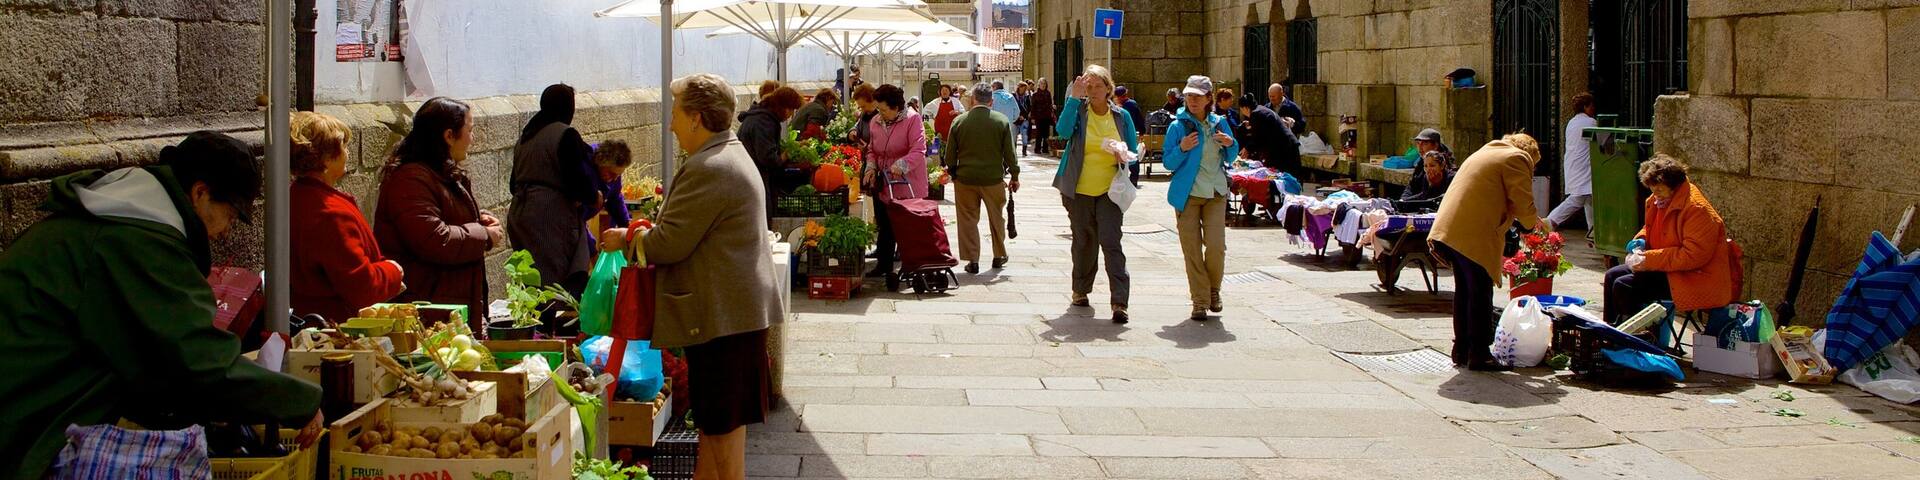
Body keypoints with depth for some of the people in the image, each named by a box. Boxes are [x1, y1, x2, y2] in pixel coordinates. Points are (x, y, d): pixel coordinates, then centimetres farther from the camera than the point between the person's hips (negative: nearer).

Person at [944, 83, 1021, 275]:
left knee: (968, 220, 8)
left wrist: (952, 172, 17)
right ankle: (999, 256, 27)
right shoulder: (1001, 121, -5)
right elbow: (1010, 153, -3)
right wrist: (1014, 176, 8)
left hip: (965, 179, 0)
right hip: (994, 179, 0)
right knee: (996, 218, 16)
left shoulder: (959, 121, -4)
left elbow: (950, 154, 1)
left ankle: (972, 260, 8)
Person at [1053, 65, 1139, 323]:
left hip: (1110, 189, 0)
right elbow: (1063, 130, -22)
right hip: (1079, 190, 0)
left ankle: (1119, 301, -16)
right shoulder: (1078, 110, -1)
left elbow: (1133, 151, 10)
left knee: (1111, 242, -12)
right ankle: (1081, 289, 33)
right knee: (1083, 241, 13)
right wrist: (1075, 97, -24)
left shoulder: (1121, 116, 5)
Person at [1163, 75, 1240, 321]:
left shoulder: (1219, 123, 7)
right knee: (1192, 248, -2)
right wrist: (1182, 149, -20)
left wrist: (1231, 144, -3)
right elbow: (1168, 163, -2)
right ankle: (1200, 301, 8)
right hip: (1188, 194, -2)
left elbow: (1230, 158, 18)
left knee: (1216, 245, -10)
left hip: (1216, 193, 2)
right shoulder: (1178, 126, -2)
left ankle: (1213, 290, 16)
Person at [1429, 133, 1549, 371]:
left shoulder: (1486, 152, 27)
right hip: (1475, 235, -9)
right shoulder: (1517, 158, -1)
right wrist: (1534, 222, 14)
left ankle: (1461, 350, 22)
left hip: (1449, 230, 9)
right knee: (1480, 295, -3)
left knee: (1464, 291, 16)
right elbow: (1523, 203, -6)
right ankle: (1479, 355, 0)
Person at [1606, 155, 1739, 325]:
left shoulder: (1697, 209, -21)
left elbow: (1694, 256, -26)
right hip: (1668, 269, 10)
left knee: (1623, 286, -20)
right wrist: (1639, 244, 1)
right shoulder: (1658, 201, 7)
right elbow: (1649, 230, 26)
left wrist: (1649, 259, -24)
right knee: (1613, 275, 5)